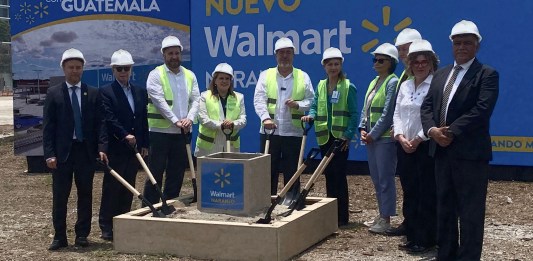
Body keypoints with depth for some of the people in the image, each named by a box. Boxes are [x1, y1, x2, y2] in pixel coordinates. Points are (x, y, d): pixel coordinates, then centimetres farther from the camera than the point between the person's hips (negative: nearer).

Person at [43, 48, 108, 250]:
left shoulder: (93, 94, 7)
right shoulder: (53, 94, 3)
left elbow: (100, 123, 4)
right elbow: (48, 126, 0)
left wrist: (102, 147, -9)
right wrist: (49, 153, -9)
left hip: (86, 151, 1)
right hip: (62, 152, -1)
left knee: (85, 194, 6)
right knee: (60, 196, 2)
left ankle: (82, 235, 15)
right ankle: (60, 237, 9)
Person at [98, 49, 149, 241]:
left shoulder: (140, 92, 13)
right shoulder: (106, 92, -5)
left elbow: (144, 120, 14)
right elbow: (109, 119, -15)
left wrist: (144, 144, 10)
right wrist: (125, 135, -24)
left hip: (134, 148, 6)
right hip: (115, 148, -6)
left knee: (128, 188, 10)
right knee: (111, 188, -2)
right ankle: (106, 227, 4)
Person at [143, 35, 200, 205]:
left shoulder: (190, 76, 11)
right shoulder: (156, 75, -4)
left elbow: (195, 100, 5)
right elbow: (159, 101, -13)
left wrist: (189, 118, -12)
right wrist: (176, 121, -19)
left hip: (182, 132, 5)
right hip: (160, 131, -5)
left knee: (177, 171, 9)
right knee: (156, 171, -2)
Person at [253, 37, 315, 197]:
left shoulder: (303, 77, 7)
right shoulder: (265, 75, 6)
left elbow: (312, 101, 6)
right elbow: (259, 100, -4)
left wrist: (298, 104, -14)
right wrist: (265, 118, -20)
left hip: (293, 132, 0)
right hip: (269, 131, 0)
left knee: (292, 171, 4)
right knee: (268, 169, 5)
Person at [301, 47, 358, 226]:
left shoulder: (348, 87, -5)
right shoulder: (320, 86, 10)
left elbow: (354, 114, -6)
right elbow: (315, 107, 12)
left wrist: (348, 135, -15)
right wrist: (311, 116, -10)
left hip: (341, 137, -5)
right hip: (324, 137, 5)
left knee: (339, 175, -5)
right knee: (329, 174, 10)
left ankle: (342, 216, 2)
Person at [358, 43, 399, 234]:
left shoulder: (392, 82, -11)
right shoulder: (374, 82, 16)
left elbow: (388, 113, -16)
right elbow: (366, 109, 17)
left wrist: (373, 134, -14)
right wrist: (363, 129, 3)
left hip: (385, 138, -9)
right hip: (371, 137, 9)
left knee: (385, 178, -4)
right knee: (376, 178, 14)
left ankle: (386, 219, 2)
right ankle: (381, 215, 23)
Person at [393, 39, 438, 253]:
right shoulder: (404, 86, 13)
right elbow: (397, 114, 10)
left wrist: (417, 139, -14)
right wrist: (401, 137, -5)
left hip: (427, 146, -6)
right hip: (404, 146, 7)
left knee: (427, 194, -2)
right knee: (409, 192, 10)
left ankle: (425, 239, 5)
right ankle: (412, 236, 19)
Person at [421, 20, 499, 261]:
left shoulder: (487, 75, -4)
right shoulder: (440, 74, 16)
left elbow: (481, 110, -16)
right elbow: (427, 106, 10)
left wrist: (452, 132, -18)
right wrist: (432, 130, -9)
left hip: (470, 152, -7)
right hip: (442, 150, 7)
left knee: (470, 212, -1)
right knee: (444, 207, 13)